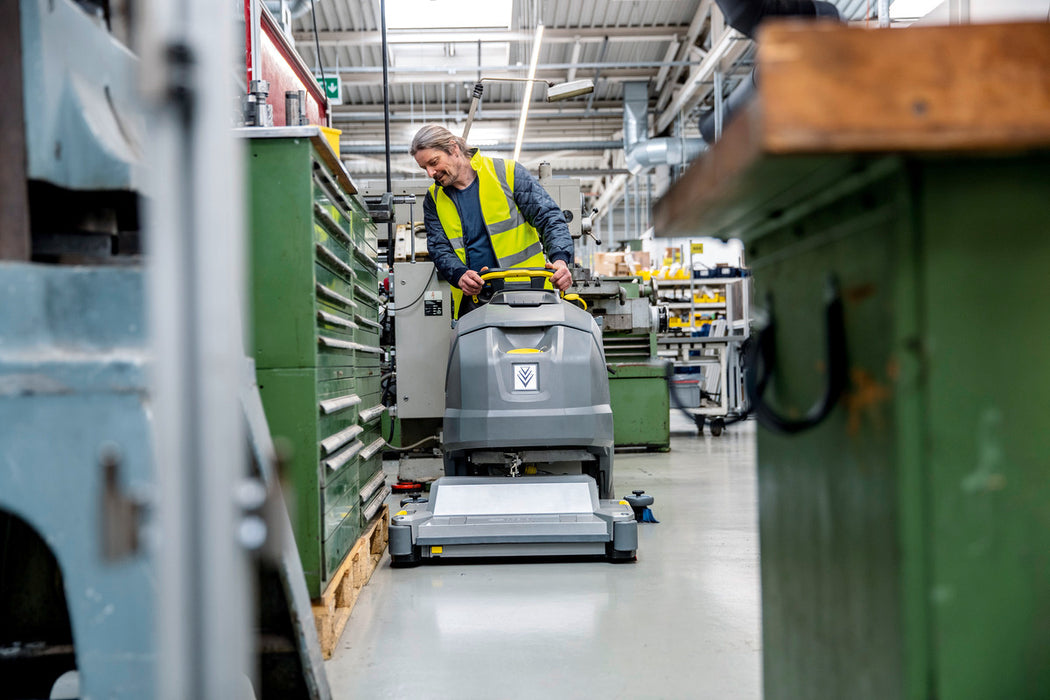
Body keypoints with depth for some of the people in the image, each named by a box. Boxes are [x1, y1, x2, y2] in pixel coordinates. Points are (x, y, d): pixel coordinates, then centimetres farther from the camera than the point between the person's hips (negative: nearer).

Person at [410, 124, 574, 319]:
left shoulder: (508, 173, 2)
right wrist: (459, 275, -17)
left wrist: (559, 258, -20)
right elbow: (439, 249, 5)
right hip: (472, 301, 3)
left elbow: (549, 217, -2)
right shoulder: (434, 200, 14)